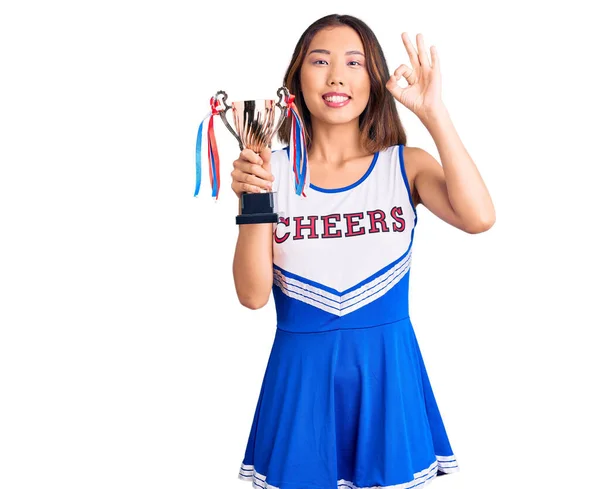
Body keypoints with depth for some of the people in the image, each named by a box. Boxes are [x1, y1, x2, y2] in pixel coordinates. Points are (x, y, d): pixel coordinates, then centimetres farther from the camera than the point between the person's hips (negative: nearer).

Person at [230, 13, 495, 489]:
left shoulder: (406, 165, -2)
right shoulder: (274, 170, -3)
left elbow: (479, 217, -21)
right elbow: (253, 294, -8)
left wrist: (434, 113, -22)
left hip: (387, 370, 0)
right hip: (302, 373, 0)